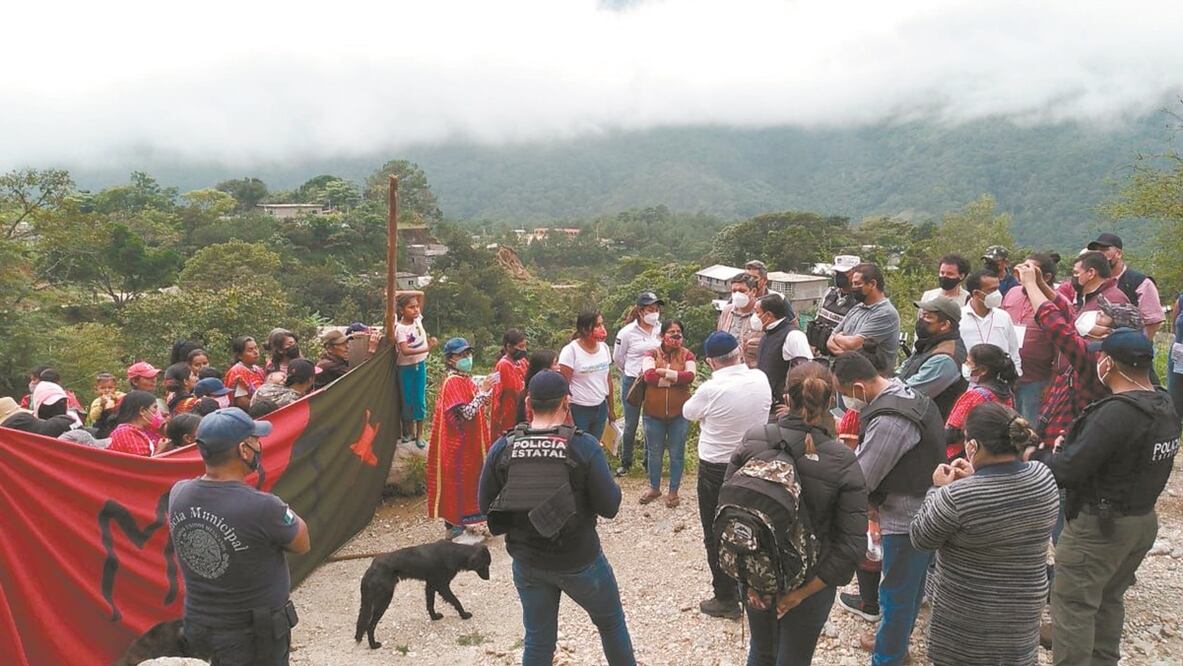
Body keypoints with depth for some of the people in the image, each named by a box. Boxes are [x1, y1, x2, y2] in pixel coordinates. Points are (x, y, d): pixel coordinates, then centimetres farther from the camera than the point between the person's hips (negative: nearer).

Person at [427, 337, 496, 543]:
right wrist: (483, 391, -24)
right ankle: (456, 530, 7)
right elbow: (466, 413, -25)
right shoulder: (453, 382, -18)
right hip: (457, 443, -10)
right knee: (456, 481, -1)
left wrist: (483, 390, 5)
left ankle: (456, 523, 26)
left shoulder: (465, 379, 10)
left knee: (465, 479, 16)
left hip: (467, 442, 10)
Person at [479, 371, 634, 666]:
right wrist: (611, 485, 3)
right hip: (580, 562, -3)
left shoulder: (502, 448, -11)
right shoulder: (584, 446, -20)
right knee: (611, 622, 23)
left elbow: (486, 506, -2)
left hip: (527, 563, 3)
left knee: (538, 639, 19)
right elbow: (609, 506, -16)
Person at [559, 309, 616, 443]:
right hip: (578, 411, -5)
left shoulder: (604, 347, 3)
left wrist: (611, 408, 16)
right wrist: (567, 417, -16)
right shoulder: (570, 351, -14)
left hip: (600, 408, 5)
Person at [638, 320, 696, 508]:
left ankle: (673, 491, 22)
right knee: (654, 452, 13)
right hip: (654, 413, 0)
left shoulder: (687, 355, -1)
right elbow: (649, 376, -19)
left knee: (676, 453, 8)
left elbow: (690, 376, -18)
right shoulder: (652, 354, -2)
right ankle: (654, 488, 30)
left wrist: (664, 372, -18)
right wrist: (677, 378, -17)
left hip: (679, 413, 0)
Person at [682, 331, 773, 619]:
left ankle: (726, 599, 17)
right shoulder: (761, 379, -9)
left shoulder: (711, 390, -23)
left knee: (716, 537, 10)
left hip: (716, 471, -5)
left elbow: (688, 412, -4)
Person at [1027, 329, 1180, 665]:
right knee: (1108, 599, 24)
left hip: (1099, 526, -9)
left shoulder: (1117, 412, -28)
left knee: (1073, 605, 3)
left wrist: (1038, 455, -7)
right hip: (1144, 520, 9)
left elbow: (1068, 471, -27)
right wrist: (1071, 446, 0)